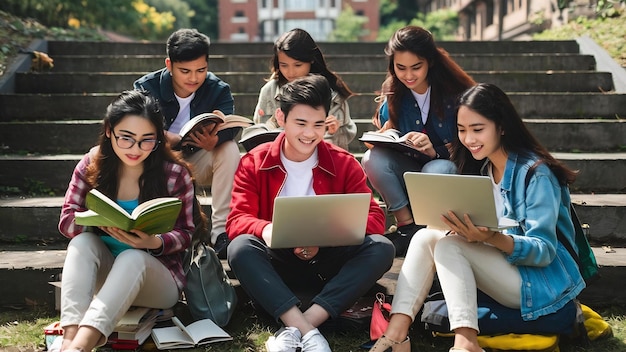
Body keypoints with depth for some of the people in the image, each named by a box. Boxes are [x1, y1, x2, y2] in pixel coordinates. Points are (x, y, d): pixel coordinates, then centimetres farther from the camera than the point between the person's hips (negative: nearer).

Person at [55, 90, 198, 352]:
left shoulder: (175, 173, -9)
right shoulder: (92, 165, -3)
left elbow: (185, 233, -5)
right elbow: (67, 220, -6)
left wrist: (155, 242, -28)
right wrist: (102, 224, -29)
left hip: (159, 277, -3)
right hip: (103, 274, 3)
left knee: (133, 258, -35)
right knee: (83, 242, -27)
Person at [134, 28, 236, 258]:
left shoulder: (218, 89, -9)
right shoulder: (146, 88, -10)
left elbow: (231, 125, -28)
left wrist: (214, 140, -53)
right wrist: (166, 138, -47)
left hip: (198, 165, 1)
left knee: (229, 149, -28)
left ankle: (221, 232, -29)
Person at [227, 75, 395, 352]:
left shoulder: (344, 164, 0)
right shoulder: (254, 163, -1)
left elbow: (374, 218, -6)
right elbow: (237, 220, -9)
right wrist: (265, 229, -35)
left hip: (327, 264, 1)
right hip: (276, 264, -1)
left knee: (381, 247, -26)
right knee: (241, 247, -31)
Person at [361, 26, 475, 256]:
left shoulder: (455, 92, -10)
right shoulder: (394, 95, 1)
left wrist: (436, 151, -29)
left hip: (452, 167, -3)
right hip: (410, 171, 3)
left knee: (434, 171, -37)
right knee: (373, 159, -24)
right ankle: (407, 224, -15)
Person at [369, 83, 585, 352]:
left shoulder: (535, 173, -15)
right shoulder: (481, 168, 9)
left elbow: (545, 251, -19)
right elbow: (477, 231, 7)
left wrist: (491, 237, -36)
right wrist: (467, 229, -17)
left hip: (544, 282, -7)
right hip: (500, 269, 8)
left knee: (449, 245, -25)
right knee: (425, 237, -11)